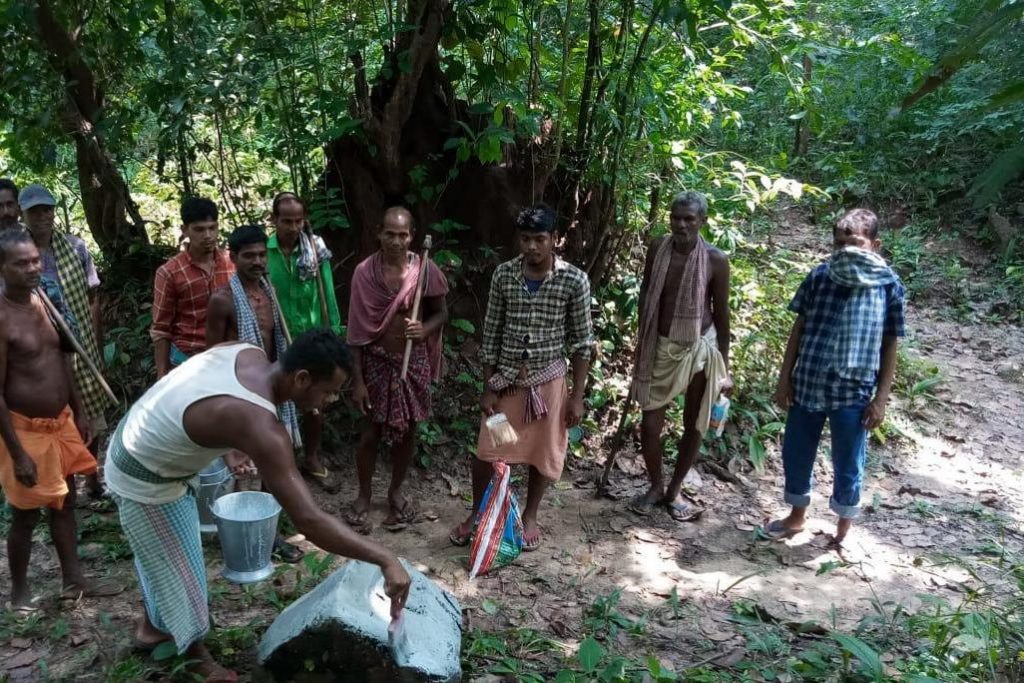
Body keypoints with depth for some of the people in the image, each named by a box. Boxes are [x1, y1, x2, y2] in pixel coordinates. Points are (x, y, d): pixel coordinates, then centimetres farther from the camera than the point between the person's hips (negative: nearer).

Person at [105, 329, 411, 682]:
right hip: (144, 480, -9)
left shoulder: (249, 352, -13)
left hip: (134, 441, 9)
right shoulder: (259, 426, -38)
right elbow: (309, 520, -40)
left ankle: (152, 624, 53)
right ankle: (196, 654, 37)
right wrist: (385, 558, -37)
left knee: (161, 552, 29)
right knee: (178, 565, 13)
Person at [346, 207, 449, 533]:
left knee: (406, 429, 13)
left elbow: (441, 313, 5)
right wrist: (357, 378, -8)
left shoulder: (426, 270, -7)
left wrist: (424, 329, -19)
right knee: (371, 431, 6)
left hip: (413, 360, 1)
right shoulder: (364, 272, -10)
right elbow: (357, 329, -7)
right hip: (376, 360, -1)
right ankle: (364, 495, 27)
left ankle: (395, 491, 34)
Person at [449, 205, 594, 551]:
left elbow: (581, 342, -6)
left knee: (542, 453, 12)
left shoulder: (574, 280, -12)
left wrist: (577, 395, -7)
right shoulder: (503, 275, -6)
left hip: (548, 380, -1)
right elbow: (491, 334, -1)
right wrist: (487, 387, -2)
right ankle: (476, 513, 33)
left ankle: (529, 516, 35)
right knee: (486, 451, 9)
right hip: (505, 379, 2)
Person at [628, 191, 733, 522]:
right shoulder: (658, 248, -6)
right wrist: (642, 345, 10)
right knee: (650, 425, 2)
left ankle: (674, 490, 30)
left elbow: (721, 314, -5)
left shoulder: (715, 260, -12)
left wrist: (724, 367, -3)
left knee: (694, 426, 11)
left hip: (700, 349, -1)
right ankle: (655, 486, 27)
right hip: (661, 348, 2)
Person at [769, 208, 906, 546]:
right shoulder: (819, 277, -3)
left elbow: (890, 347, -1)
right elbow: (799, 329, 4)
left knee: (847, 466, 11)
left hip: (854, 393, -2)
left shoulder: (889, 287, -6)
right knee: (795, 455, 15)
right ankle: (797, 516, 39)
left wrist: (880, 399, -4)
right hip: (807, 385, 2)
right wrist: (784, 378, 3)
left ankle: (844, 527, 35)